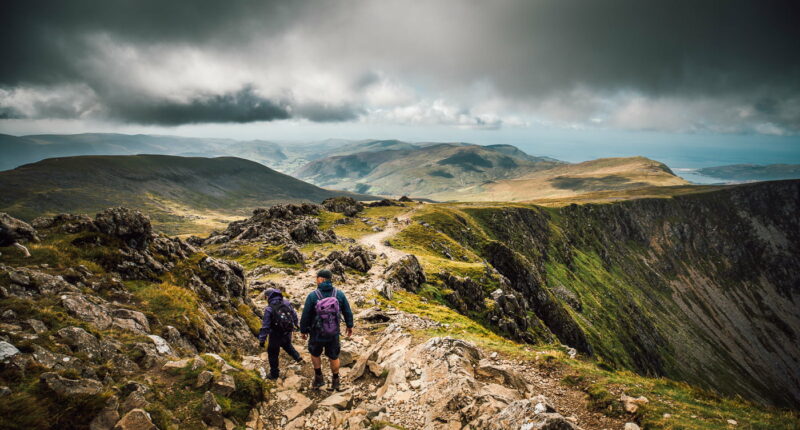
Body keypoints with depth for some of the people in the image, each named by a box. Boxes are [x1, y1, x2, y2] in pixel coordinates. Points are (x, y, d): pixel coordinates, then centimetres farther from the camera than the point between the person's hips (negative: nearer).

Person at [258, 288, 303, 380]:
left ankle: (274, 374, 25)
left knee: (272, 353, 15)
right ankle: (298, 358, 28)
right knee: (288, 345, 35)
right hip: (287, 333, 5)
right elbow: (294, 315, 4)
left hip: (276, 336, -5)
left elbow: (265, 326, -20)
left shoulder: (269, 309, -22)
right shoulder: (287, 303, -9)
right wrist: (295, 324, 24)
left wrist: (261, 340, -13)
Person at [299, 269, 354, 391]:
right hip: (333, 334, 2)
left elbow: (305, 316, -14)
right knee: (334, 357, 22)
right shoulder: (339, 294, -14)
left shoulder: (312, 295, -22)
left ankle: (319, 378, 35)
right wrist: (349, 326, 14)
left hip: (317, 333, -1)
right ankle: (335, 381, 36)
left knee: (315, 353, 28)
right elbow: (347, 312, -3)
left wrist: (303, 330, 4)